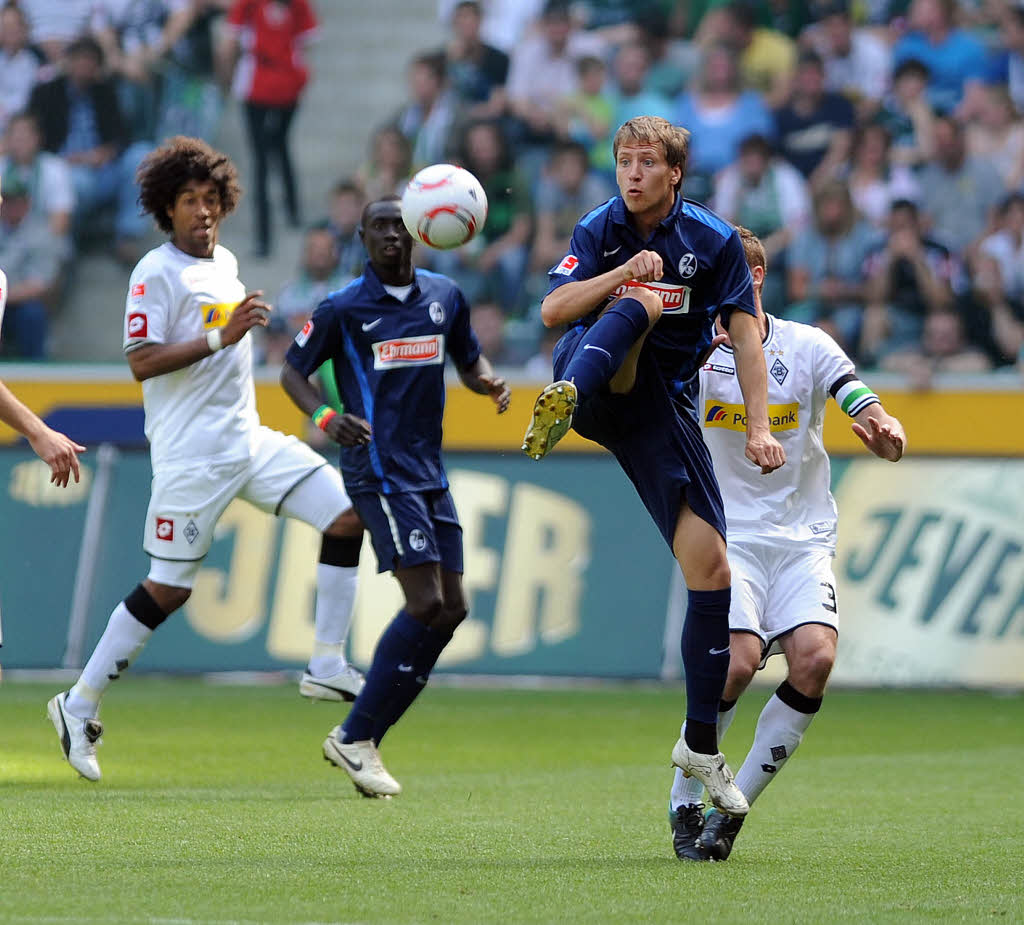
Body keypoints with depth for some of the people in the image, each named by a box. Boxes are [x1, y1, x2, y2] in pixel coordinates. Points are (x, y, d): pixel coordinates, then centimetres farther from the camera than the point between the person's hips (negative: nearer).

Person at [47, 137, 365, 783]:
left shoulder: (226, 263, 14)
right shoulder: (156, 273, -11)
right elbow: (141, 362, -20)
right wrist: (223, 338, -24)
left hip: (250, 440, 8)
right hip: (191, 456, -8)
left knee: (349, 514, -4)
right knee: (169, 589, -5)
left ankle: (328, 668, 0)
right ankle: (79, 707, 7)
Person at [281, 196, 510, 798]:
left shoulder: (445, 297, 11)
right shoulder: (343, 308, -3)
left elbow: (470, 362, 23)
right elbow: (293, 370, 3)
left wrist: (490, 382, -1)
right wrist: (325, 417, -16)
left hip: (431, 472, 7)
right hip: (380, 472, -7)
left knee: (452, 609, 3)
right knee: (426, 602, -17)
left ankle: (360, 740, 10)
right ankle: (356, 738, -8)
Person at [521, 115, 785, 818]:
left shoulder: (715, 240, 1)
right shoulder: (600, 231, 3)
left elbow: (745, 334, 2)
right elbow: (552, 311, -8)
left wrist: (759, 427, -8)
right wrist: (622, 274, -23)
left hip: (664, 405, 1)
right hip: (601, 382, -1)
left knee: (711, 568, -8)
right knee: (640, 304, -33)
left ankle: (702, 745, 3)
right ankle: (565, 401, -64)